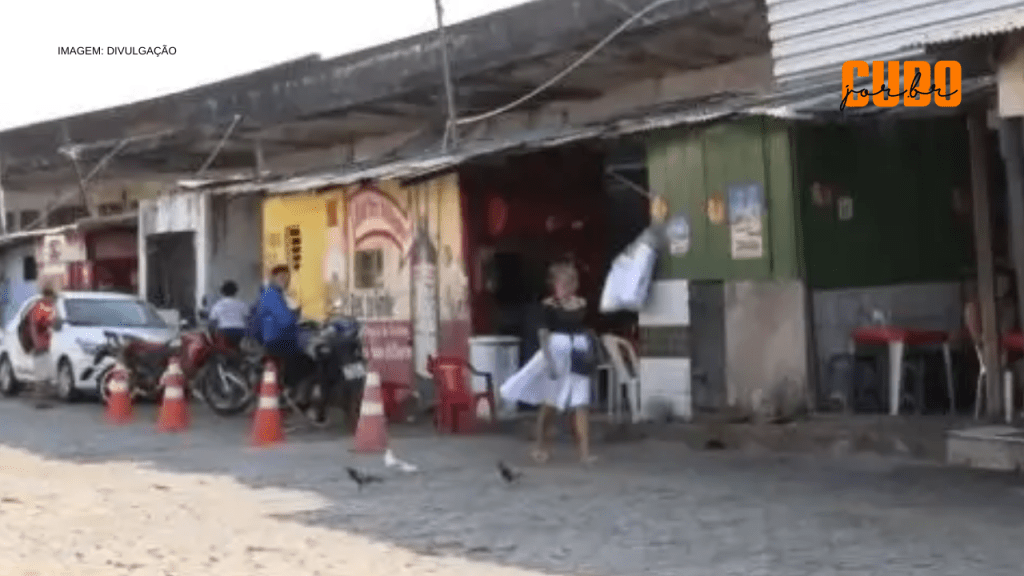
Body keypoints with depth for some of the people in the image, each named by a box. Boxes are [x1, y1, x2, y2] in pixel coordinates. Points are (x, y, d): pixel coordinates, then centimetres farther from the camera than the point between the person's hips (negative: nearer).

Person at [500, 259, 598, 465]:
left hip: (578, 358, 4)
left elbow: (586, 331, 13)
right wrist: (549, 361, -19)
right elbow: (543, 335, -12)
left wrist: (590, 354, 2)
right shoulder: (549, 305, -9)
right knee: (549, 403, 9)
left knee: (581, 405, -2)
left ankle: (585, 451, -2)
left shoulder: (582, 305, 5)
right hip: (556, 356, -4)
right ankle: (540, 446, 25)